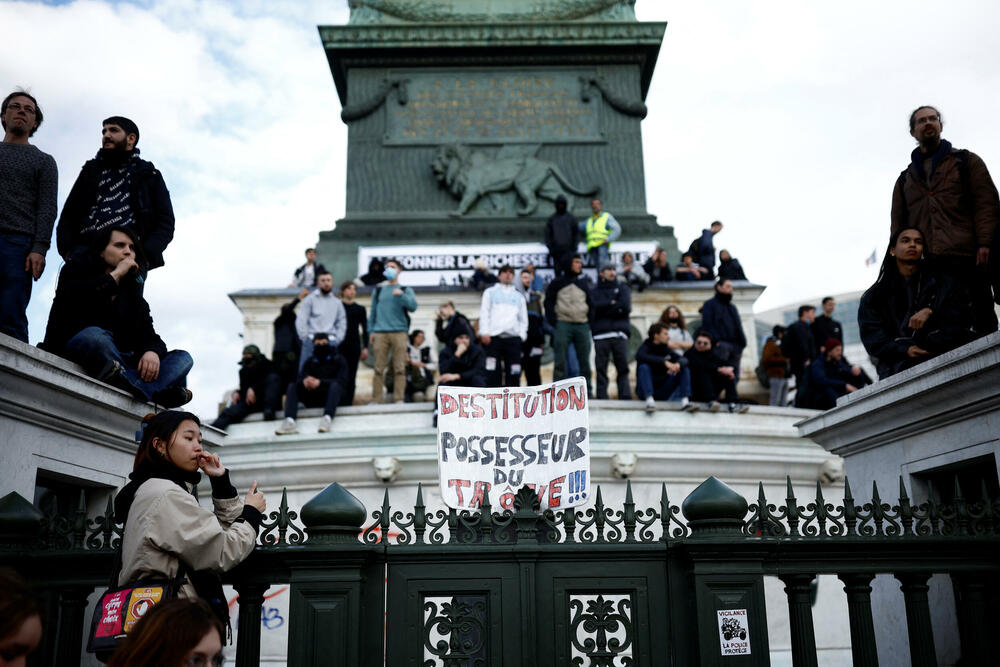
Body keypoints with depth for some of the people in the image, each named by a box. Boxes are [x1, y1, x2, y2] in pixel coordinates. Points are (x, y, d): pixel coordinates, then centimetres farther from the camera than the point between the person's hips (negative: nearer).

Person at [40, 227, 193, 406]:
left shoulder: (132, 292, 24)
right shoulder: (78, 269, 11)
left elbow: (149, 335, 11)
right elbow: (69, 301, -15)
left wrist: (152, 351, -15)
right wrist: (114, 275, -8)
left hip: (118, 360, 6)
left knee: (183, 358, -11)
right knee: (94, 336, -39)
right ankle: (154, 392, -37)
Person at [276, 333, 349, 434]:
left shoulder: (338, 359, 8)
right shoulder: (310, 361, 17)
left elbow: (342, 380, -7)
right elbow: (301, 376, 1)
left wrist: (320, 382, -22)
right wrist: (305, 380, -25)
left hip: (330, 396, -3)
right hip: (312, 399, 3)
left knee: (335, 385, -33)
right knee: (292, 386, -18)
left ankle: (327, 418, -57)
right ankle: (289, 422, -39)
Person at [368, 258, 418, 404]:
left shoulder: (406, 289, 14)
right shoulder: (378, 289, 19)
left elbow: (413, 306, -3)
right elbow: (373, 311, 17)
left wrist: (401, 295, -19)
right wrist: (371, 331, 8)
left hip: (399, 332, -1)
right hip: (380, 332, 1)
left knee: (400, 368, -7)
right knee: (378, 368, -4)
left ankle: (399, 399, -6)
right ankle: (375, 400, -3)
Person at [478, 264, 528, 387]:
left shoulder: (518, 296, 24)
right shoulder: (490, 292, 17)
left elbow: (523, 318, 21)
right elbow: (484, 313, 7)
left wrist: (522, 335, 4)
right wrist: (484, 332, -7)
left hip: (513, 337, 2)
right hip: (493, 336, -2)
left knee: (514, 373, -3)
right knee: (492, 371, -9)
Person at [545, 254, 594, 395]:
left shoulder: (584, 283, 17)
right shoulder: (557, 283, 7)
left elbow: (591, 304, 20)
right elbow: (549, 303, 5)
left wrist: (590, 321, 6)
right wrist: (553, 321, -7)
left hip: (582, 326, 3)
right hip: (563, 324, -3)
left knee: (584, 361, 2)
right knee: (560, 361, -6)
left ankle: (586, 391, 6)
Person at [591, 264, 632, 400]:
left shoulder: (622, 288, 21)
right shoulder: (594, 291, 19)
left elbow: (626, 307, 2)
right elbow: (594, 307, -2)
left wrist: (605, 308, 2)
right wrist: (612, 304, -3)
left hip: (620, 334, 1)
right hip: (601, 335, 0)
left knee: (623, 368, -5)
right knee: (601, 369, -5)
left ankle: (625, 398, -8)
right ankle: (601, 398, -6)